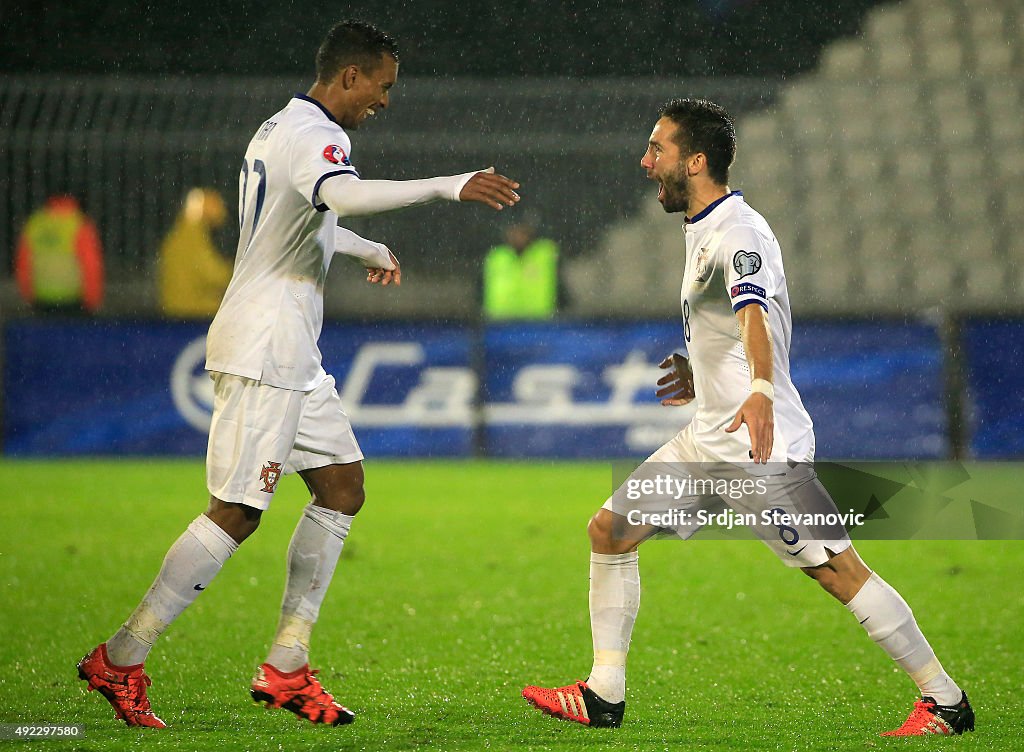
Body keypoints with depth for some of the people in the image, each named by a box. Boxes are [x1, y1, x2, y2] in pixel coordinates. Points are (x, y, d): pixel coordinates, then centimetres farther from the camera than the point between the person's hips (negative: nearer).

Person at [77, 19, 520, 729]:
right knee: (237, 513, -9)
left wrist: (369, 249, 55)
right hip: (262, 351, -11)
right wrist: (448, 186, -42)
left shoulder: (285, 129, 18)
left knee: (342, 488, 9)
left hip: (293, 354, 11)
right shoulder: (310, 135, -14)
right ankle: (120, 661, -3)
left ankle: (286, 668, 10)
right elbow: (343, 194, -38)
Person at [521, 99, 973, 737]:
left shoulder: (737, 232, -18)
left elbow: (753, 314, -38)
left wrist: (759, 390, -54)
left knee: (836, 570, -11)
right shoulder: (704, 230, 14)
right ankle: (605, 696, 10)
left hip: (764, 444, -10)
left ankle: (947, 702, -2)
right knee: (610, 530, 6)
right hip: (710, 439, 10)